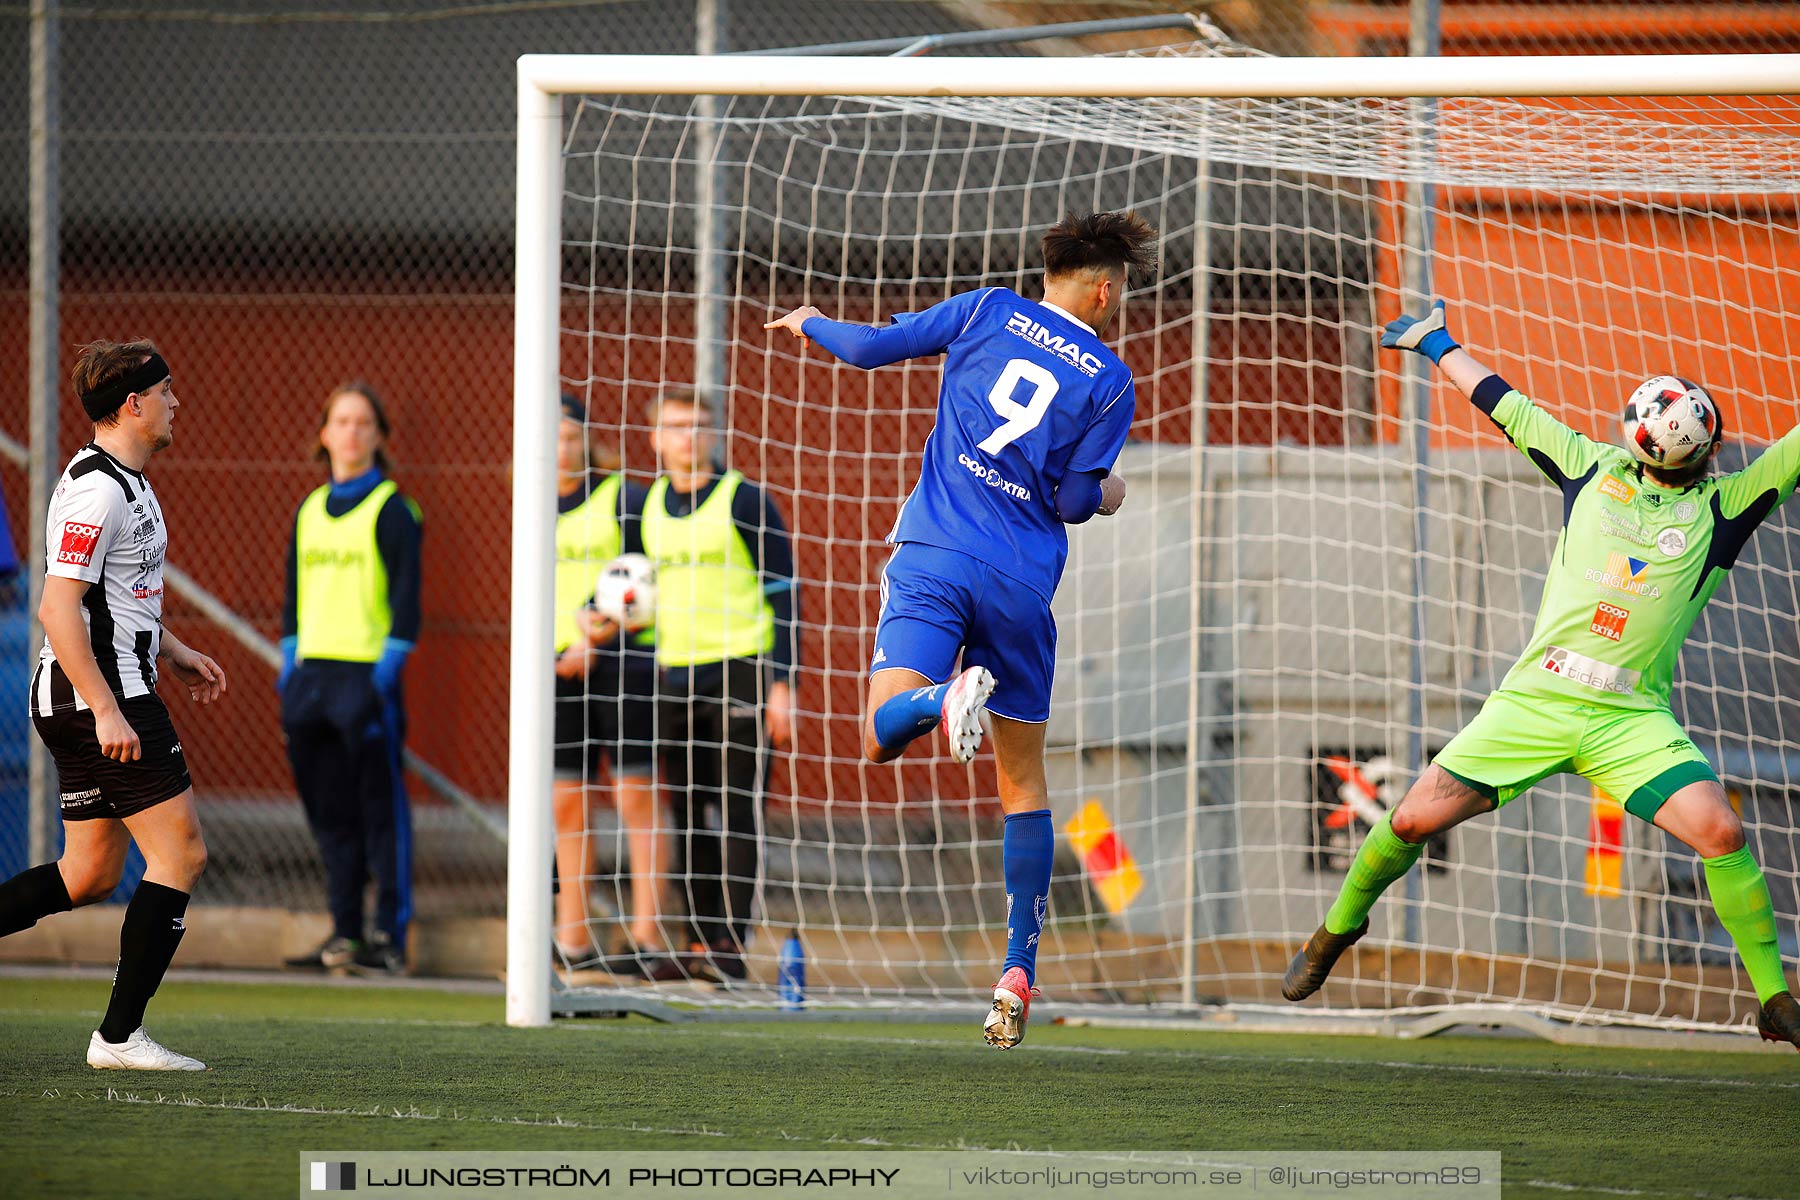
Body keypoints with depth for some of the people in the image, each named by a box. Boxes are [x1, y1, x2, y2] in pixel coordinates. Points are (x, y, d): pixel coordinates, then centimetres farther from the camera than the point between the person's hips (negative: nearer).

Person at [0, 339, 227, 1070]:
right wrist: (107, 710, -26)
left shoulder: (125, 483, 15)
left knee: (90, 873, 13)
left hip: (98, 698, 11)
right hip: (97, 691, -11)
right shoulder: (97, 490, -17)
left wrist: (170, 651, 24)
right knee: (180, 852, -8)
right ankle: (119, 1036, -7)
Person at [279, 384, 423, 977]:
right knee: (329, 811, 8)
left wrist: (387, 671, -14)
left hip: (367, 676, -7)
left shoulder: (391, 510, -3)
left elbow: (406, 596, -7)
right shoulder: (308, 511, 16)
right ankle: (344, 933, 14)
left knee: (381, 810, -5)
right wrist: (289, 667, 12)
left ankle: (389, 938, -3)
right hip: (312, 673, 7)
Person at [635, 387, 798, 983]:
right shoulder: (648, 507, 13)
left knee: (736, 811, -10)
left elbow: (784, 594, -4)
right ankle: (700, 938, 10)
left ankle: (730, 945, -13)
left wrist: (782, 684, -10)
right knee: (689, 816, 5)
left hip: (740, 670, -5)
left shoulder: (743, 500, -3)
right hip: (674, 676, 5)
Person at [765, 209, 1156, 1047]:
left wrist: (812, 325, 26)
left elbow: (871, 347, 5)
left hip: (933, 558, 0)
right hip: (1022, 584, 0)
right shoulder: (1109, 380, 4)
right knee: (1024, 781, 11)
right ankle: (1018, 973, 6)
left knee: (883, 737, -11)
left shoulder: (990, 313, 7)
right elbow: (1073, 500, 0)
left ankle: (951, 698, -46)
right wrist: (1106, 497, 23)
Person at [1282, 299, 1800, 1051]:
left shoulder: (1721, 507, 7)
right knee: (1415, 819, -3)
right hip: (1535, 699, 1)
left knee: (1719, 830, -22)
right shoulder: (1595, 469, 12)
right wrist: (1439, 346, 32)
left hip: (1631, 718, -1)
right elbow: (1506, 408, 23)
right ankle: (1341, 924, 26)